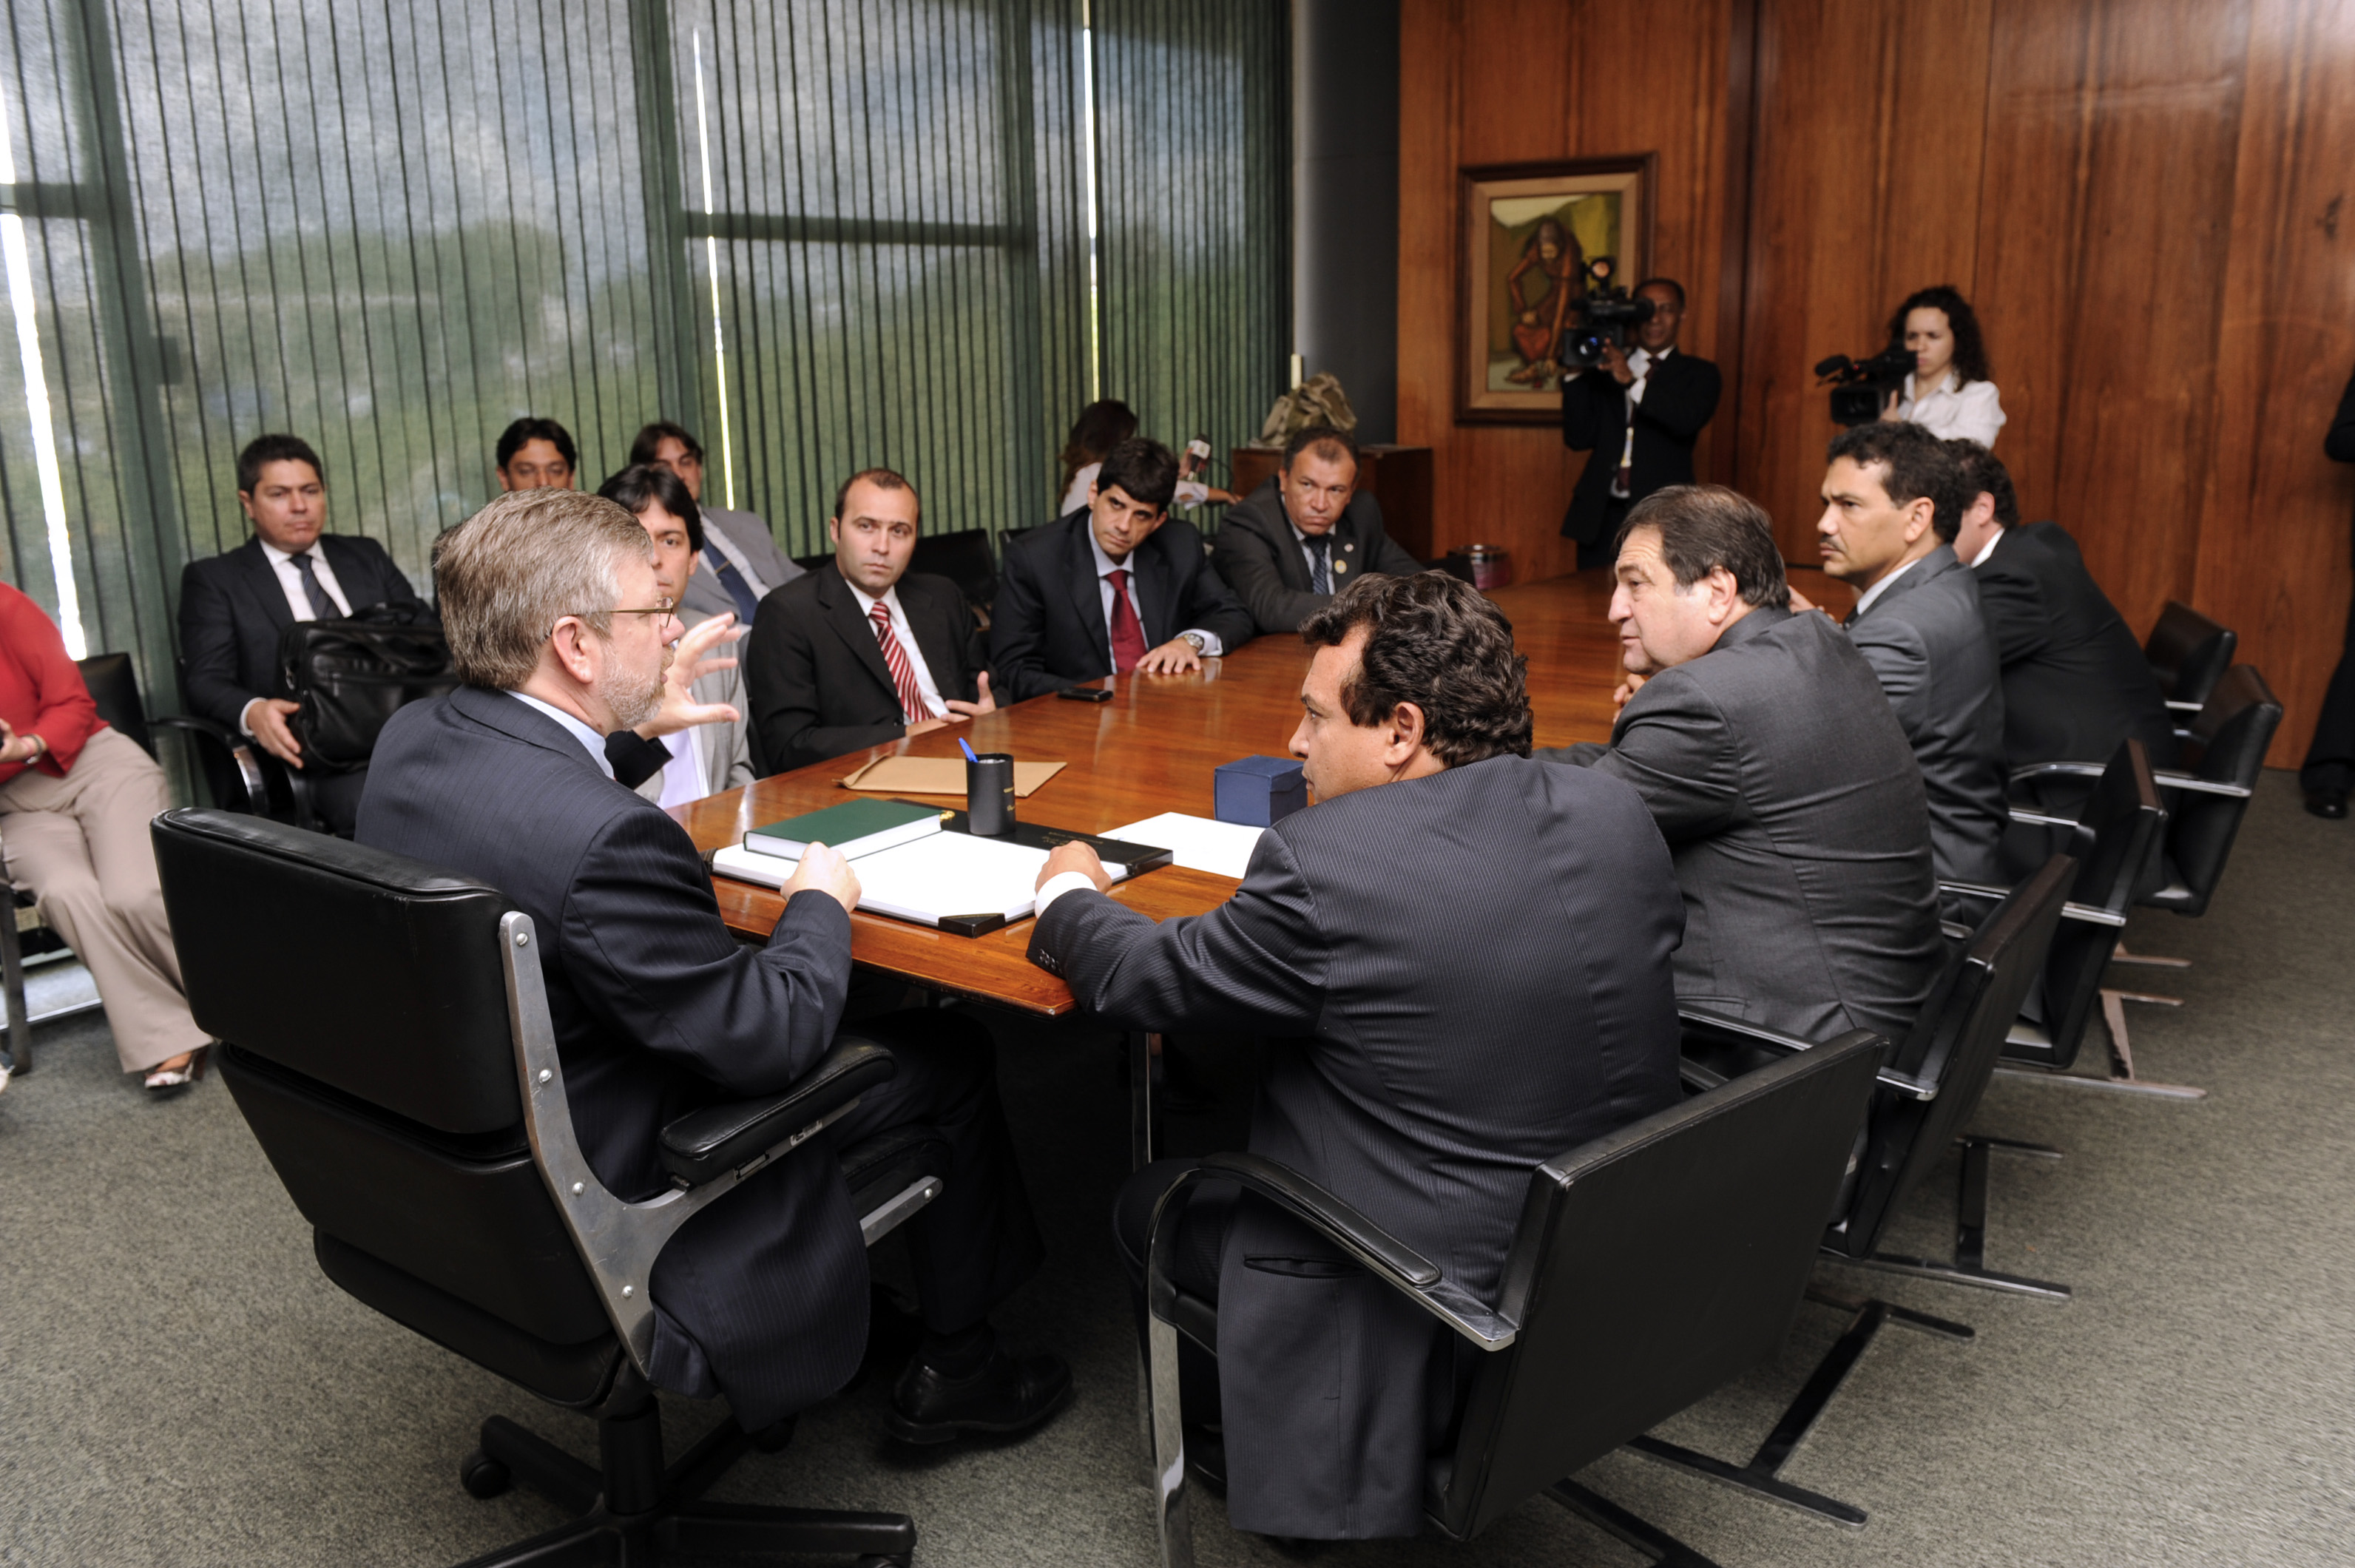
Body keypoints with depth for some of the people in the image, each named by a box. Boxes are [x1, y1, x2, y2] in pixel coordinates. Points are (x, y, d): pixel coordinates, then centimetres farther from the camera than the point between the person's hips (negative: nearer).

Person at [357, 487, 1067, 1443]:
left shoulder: (408, 738, -6)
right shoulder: (605, 836, -35)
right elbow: (769, 1041, -25)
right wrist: (821, 906, -8)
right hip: (614, 1210, -9)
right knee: (951, 1053, 6)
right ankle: (955, 1366, 25)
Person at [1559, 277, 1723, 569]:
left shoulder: (1699, 375, 9)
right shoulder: (1603, 370, 14)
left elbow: (1689, 420, -13)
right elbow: (1579, 438, 5)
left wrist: (1632, 382, -22)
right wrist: (1575, 374, -4)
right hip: (1602, 515, 2)